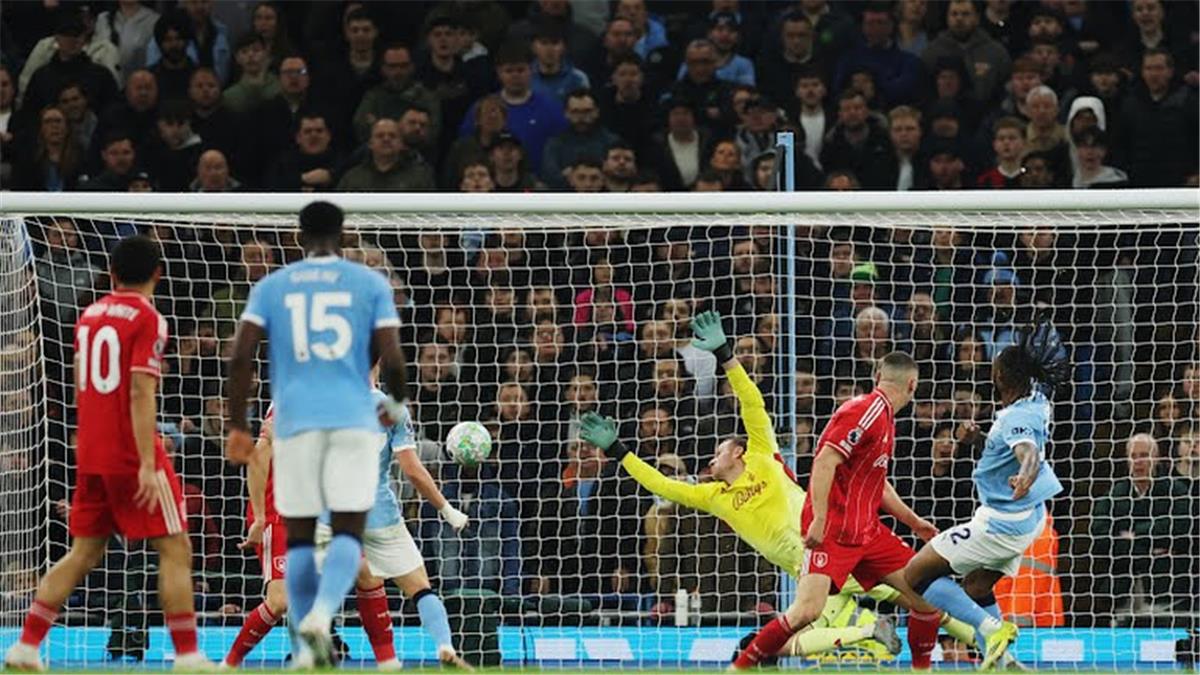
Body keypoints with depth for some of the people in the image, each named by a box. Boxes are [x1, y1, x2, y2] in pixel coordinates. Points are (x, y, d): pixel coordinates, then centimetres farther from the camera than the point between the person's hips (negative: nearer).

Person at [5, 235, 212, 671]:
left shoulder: (90, 316, 12)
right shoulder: (147, 319, -10)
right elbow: (141, 393, -17)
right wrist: (147, 466, -20)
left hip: (90, 454, 7)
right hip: (131, 455, -7)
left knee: (85, 553, 13)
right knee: (174, 549, -2)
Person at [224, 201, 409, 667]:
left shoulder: (270, 287, 9)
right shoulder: (371, 284, 6)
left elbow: (241, 357, -1)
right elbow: (392, 362, -1)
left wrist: (237, 426, 6)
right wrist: (396, 402, 20)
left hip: (296, 423, 1)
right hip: (354, 420, -1)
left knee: (299, 536, 10)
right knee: (348, 532, 0)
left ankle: (305, 648, 5)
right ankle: (322, 613, -28)